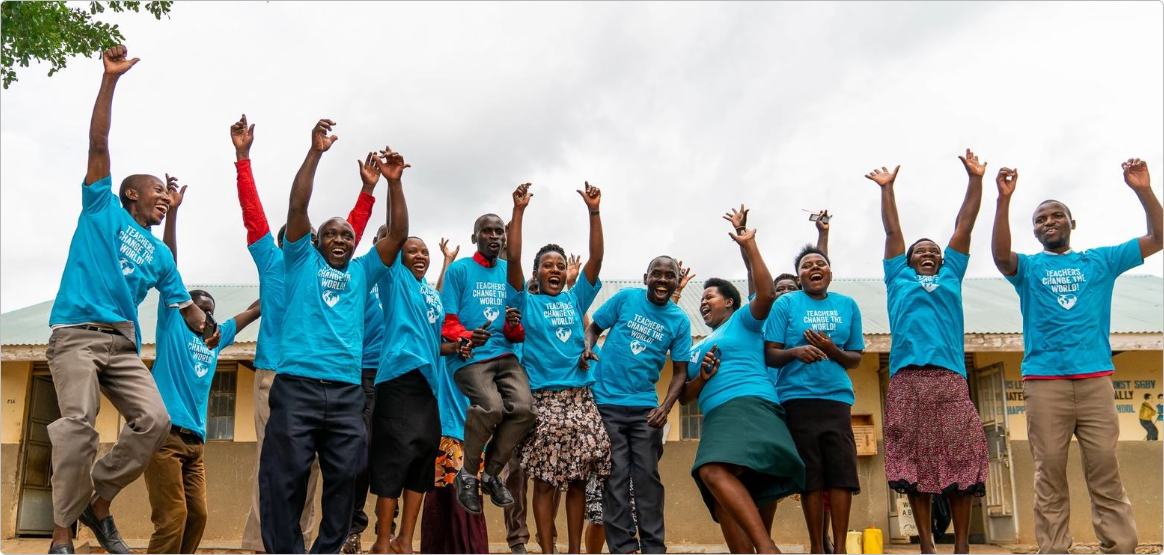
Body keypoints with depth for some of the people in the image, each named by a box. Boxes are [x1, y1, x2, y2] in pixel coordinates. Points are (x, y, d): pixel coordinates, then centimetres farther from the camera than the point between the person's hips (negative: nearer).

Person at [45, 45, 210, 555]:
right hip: (77, 334, -5)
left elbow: (186, 307, 28)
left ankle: (98, 503, 4)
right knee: (79, 425, -21)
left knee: (154, 421, -15)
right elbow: (98, 143, 4)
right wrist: (110, 79, -3)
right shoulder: (102, 208, 14)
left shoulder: (159, 254, 25)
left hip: (124, 344, 5)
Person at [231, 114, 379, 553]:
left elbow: (350, 231, 22)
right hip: (276, 372, -4)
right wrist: (243, 156, -1)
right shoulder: (273, 264, 9)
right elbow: (253, 214, 4)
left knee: (308, 465, 4)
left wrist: (368, 190, 17)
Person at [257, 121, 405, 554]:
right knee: (285, 479, -5)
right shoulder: (302, 262, 14)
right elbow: (297, 208, 2)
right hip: (297, 384, -3)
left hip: (347, 391, 3)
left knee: (344, 479, 2)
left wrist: (394, 182, -1)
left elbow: (396, 233, 10)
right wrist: (315, 152, -5)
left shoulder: (362, 272, 20)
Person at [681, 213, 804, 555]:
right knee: (722, 501, -4)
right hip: (716, 417, 8)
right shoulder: (698, 348, 30)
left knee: (714, 471, -32)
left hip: (749, 404, -8)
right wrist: (701, 378, 4)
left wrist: (749, 247, -4)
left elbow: (767, 294, -7)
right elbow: (685, 397, 25)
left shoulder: (743, 321, 14)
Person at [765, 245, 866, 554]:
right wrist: (795, 351, -20)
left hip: (836, 398, 2)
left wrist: (832, 351, -8)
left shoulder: (848, 305, 12)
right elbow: (769, 355, 0)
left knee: (842, 470, -4)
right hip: (798, 398, -2)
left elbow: (856, 358, 13)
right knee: (810, 473, -1)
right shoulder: (786, 304, 4)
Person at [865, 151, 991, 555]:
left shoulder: (951, 275, 25)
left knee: (961, 460, -5)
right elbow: (892, 231, 23)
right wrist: (887, 188, 24)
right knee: (914, 463, -4)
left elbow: (964, 225, 23)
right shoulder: (899, 277, 22)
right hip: (907, 378, -1)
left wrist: (975, 179, 22)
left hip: (950, 378, 1)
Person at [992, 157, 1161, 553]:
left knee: (1106, 473, -2)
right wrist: (1004, 199, -20)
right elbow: (1001, 256, -10)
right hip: (1044, 382, -1)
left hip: (1095, 378, 1)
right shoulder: (1028, 267, 12)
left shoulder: (1100, 261, 17)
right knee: (1049, 477, -1)